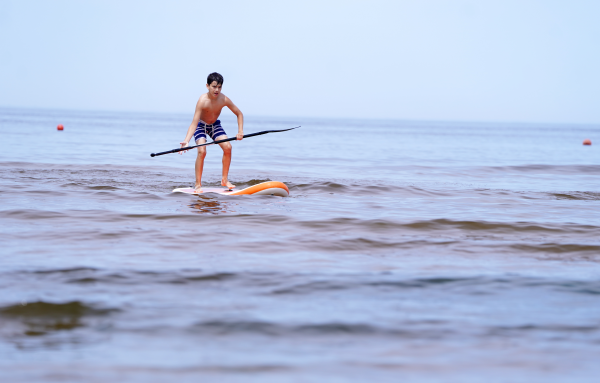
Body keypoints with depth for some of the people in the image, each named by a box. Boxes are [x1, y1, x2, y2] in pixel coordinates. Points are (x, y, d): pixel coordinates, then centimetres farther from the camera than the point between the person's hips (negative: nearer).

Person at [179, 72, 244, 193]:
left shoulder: (224, 99, -22)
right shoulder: (203, 101, -33)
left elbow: (239, 114, -6)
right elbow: (194, 123, -37)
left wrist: (240, 131, -17)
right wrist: (186, 140, -49)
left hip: (215, 125, 4)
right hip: (201, 125, -4)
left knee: (227, 147, -15)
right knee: (202, 151, -24)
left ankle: (224, 179, 2)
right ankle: (198, 184, -12)